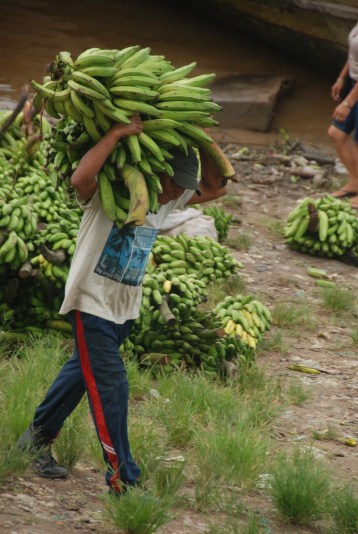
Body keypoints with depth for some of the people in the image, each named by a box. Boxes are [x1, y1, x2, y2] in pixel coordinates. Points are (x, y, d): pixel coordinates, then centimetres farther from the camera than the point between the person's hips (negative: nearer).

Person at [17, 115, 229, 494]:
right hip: (92, 304, -8)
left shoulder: (168, 201, 4)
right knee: (110, 389, -11)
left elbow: (215, 188, 8)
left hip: (125, 310, 8)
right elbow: (80, 178, -40)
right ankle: (122, 479, -9)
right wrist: (116, 133, -37)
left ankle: (39, 438, 38)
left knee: (83, 373, 20)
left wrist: (203, 145, -8)